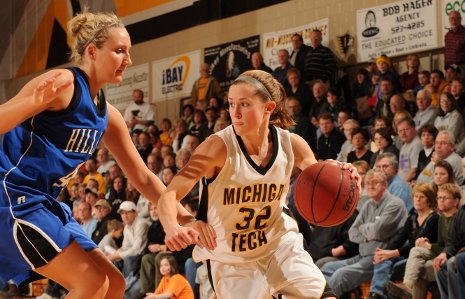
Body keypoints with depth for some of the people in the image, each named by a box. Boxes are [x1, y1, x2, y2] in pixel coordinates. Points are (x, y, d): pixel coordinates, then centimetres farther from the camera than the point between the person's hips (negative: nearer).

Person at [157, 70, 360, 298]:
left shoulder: (290, 144, -12)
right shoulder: (219, 147, -23)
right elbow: (170, 194, -29)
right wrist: (172, 227, -52)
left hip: (279, 244, 3)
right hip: (231, 261, -2)